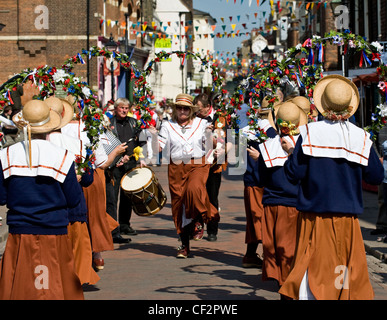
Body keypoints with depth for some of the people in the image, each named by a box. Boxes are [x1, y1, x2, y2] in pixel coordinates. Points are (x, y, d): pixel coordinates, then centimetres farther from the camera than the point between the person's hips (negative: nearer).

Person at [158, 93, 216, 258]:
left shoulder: (201, 123, 7)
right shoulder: (168, 126, 8)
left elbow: (211, 146, 6)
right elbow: (160, 145, 1)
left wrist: (210, 135, -13)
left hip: (198, 165, -2)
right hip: (177, 167, 2)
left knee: (194, 189, -33)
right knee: (179, 203, 2)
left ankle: (199, 221, -6)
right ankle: (184, 245, 14)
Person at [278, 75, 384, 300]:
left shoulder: (310, 133, -8)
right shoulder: (361, 137, -2)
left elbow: (294, 174, -10)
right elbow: (376, 177, 2)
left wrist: (290, 153, 9)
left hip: (316, 214, -1)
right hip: (347, 215, 1)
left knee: (315, 266, 3)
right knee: (350, 265, 10)